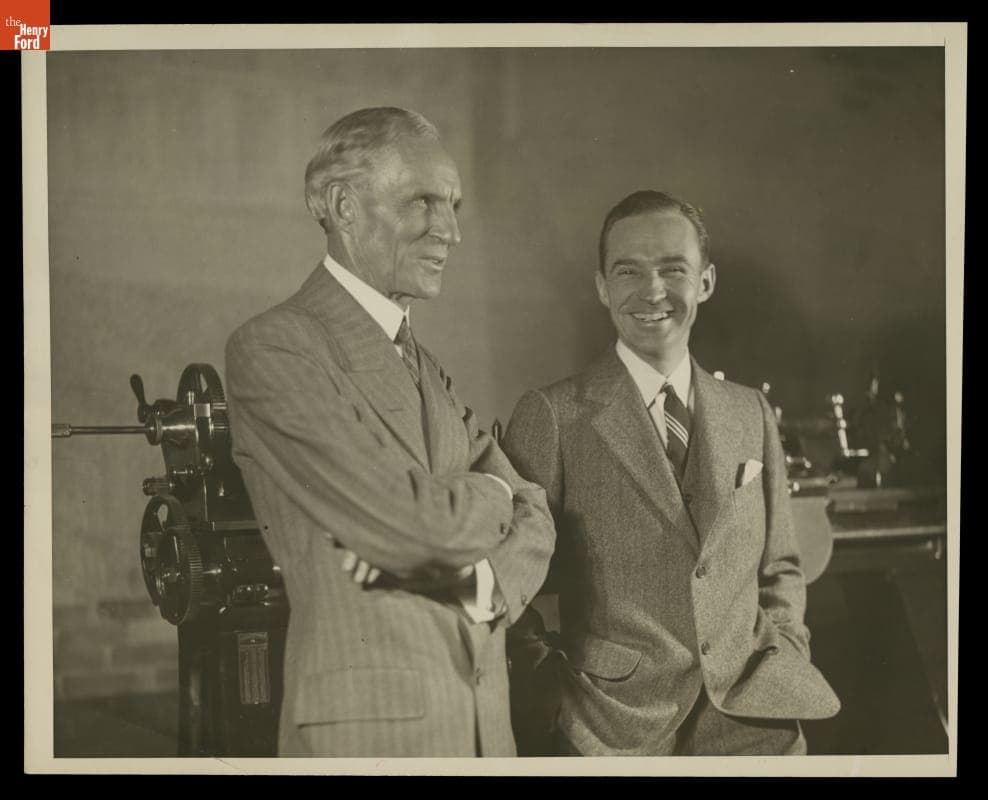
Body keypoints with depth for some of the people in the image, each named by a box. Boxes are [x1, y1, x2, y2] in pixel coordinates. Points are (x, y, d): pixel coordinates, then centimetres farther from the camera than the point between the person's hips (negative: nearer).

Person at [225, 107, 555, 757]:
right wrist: (494, 493, 0)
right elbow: (417, 521, -20)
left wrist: (484, 581, -14)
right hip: (368, 726, -7)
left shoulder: (425, 368, 15)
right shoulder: (273, 348, -12)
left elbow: (532, 525, 8)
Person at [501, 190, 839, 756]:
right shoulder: (551, 416, -1)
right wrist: (560, 685, -7)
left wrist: (784, 656, 6)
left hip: (749, 711, 4)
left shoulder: (752, 415, 13)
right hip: (615, 723, -3)